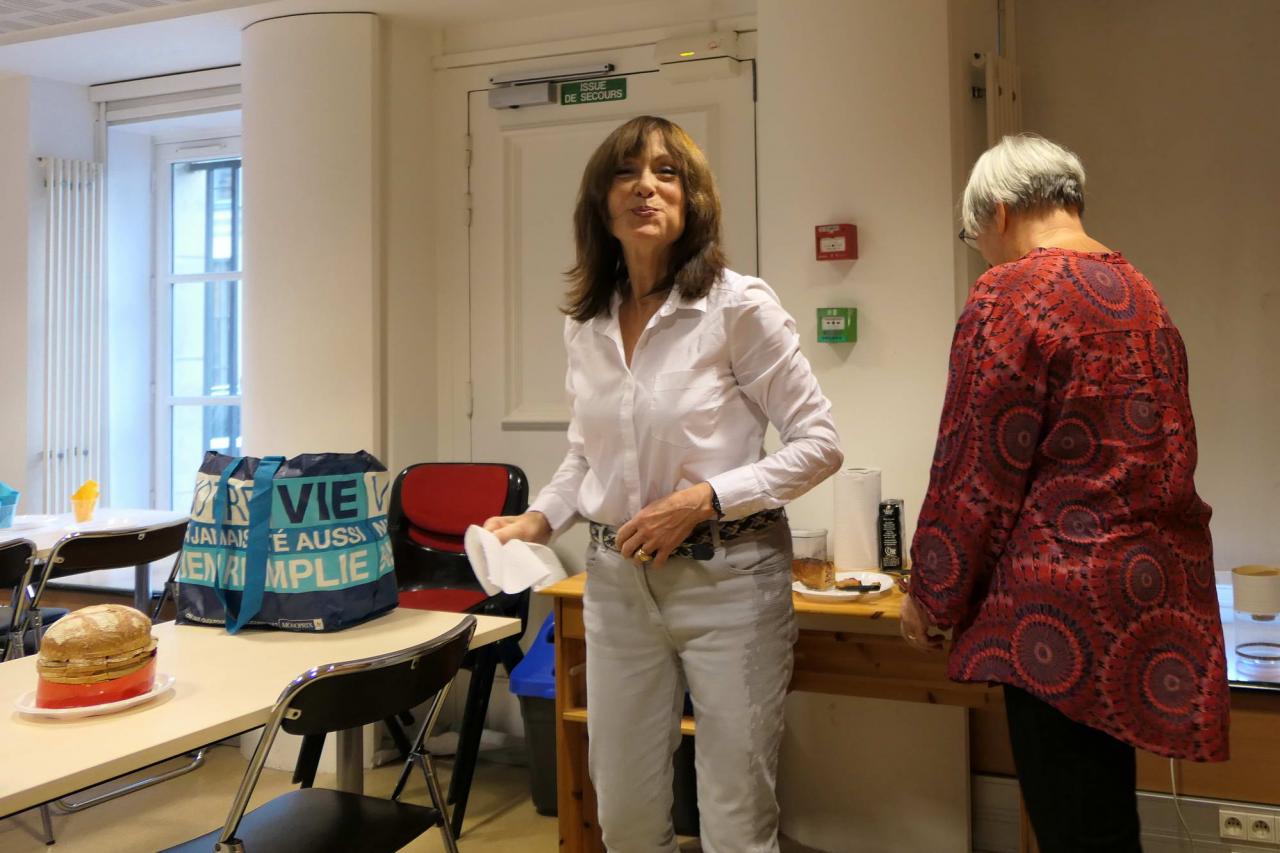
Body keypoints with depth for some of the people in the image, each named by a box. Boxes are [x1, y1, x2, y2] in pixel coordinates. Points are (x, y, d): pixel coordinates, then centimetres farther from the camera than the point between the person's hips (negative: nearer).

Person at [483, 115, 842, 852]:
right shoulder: (585, 323, 6)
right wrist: (539, 520, 1)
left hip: (727, 577, -5)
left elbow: (819, 445, -10)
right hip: (618, 580, 5)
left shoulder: (738, 307, -11)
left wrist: (702, 500, -18)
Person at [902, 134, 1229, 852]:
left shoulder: (1012, 292, -11)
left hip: (1066, 605, -9)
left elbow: (978, 472, -12)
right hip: (1159, 599, 9)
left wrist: (932, 596, 1)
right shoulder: (1141, 294, 14)